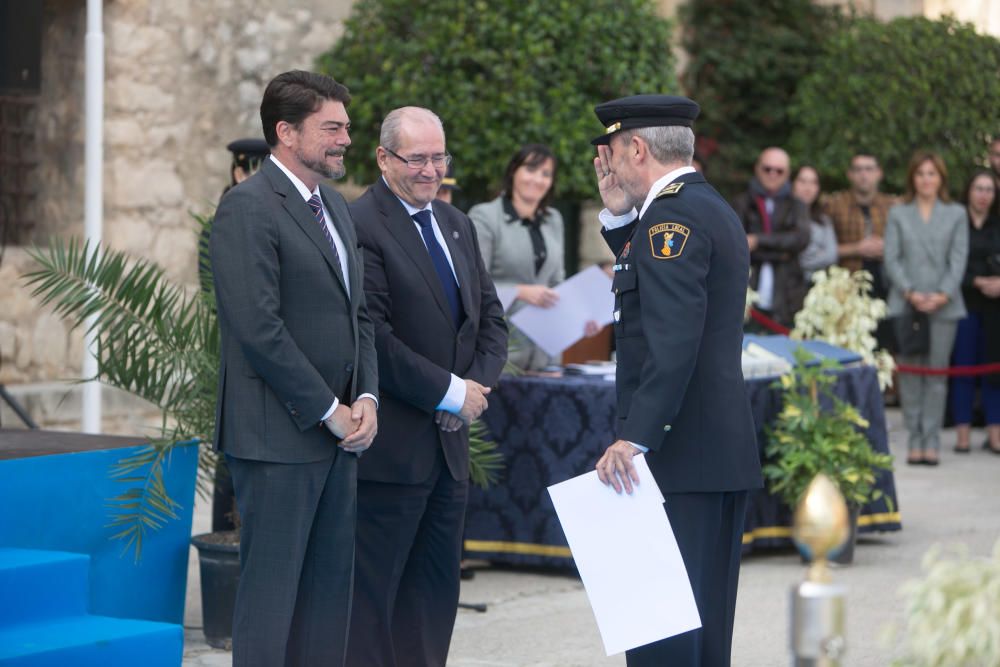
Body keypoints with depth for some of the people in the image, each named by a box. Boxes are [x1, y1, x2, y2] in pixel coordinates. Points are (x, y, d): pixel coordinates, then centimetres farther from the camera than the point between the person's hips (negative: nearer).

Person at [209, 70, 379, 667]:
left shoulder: (337, 208, 17)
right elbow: (258, 328, -18)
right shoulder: (249, 207, -11)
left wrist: (366, 399, 2)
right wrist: (330, 411, -14)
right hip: (279, 436, -8)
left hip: (340, 432, 8)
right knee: (272, 589, -3)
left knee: (330, 587, 9)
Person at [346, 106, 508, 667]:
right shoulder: (362, 226, -12)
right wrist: (448, 391, -15)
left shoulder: (458, 226, 15)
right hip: (392, 445, -8)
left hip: (450, 441, 8)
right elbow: (371, 336, -19)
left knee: (436, 588, 12)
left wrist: (479, 384, -2)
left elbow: (491, 316, 16)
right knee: (374, 590, -2)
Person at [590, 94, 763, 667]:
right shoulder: (714, 209, 18)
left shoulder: (672, 215, -13)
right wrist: (618, 214, 15)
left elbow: (673, 339, -24)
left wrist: (634, 439, -27)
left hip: (679, 453, -10)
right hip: (728, 451, 10)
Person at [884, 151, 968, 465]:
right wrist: (910, 292, -9)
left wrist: (943, 295, -11)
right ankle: (915, 439, 4)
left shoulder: (956, 214, 11)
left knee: (937, 372, -2)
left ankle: (931, 440, 2)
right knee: (910, 372, -2)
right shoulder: (898, 214, 11)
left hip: (943, 306, 0)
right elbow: (892, 259, 4)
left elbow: (959, 258, 3)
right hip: (906, 304, 0)